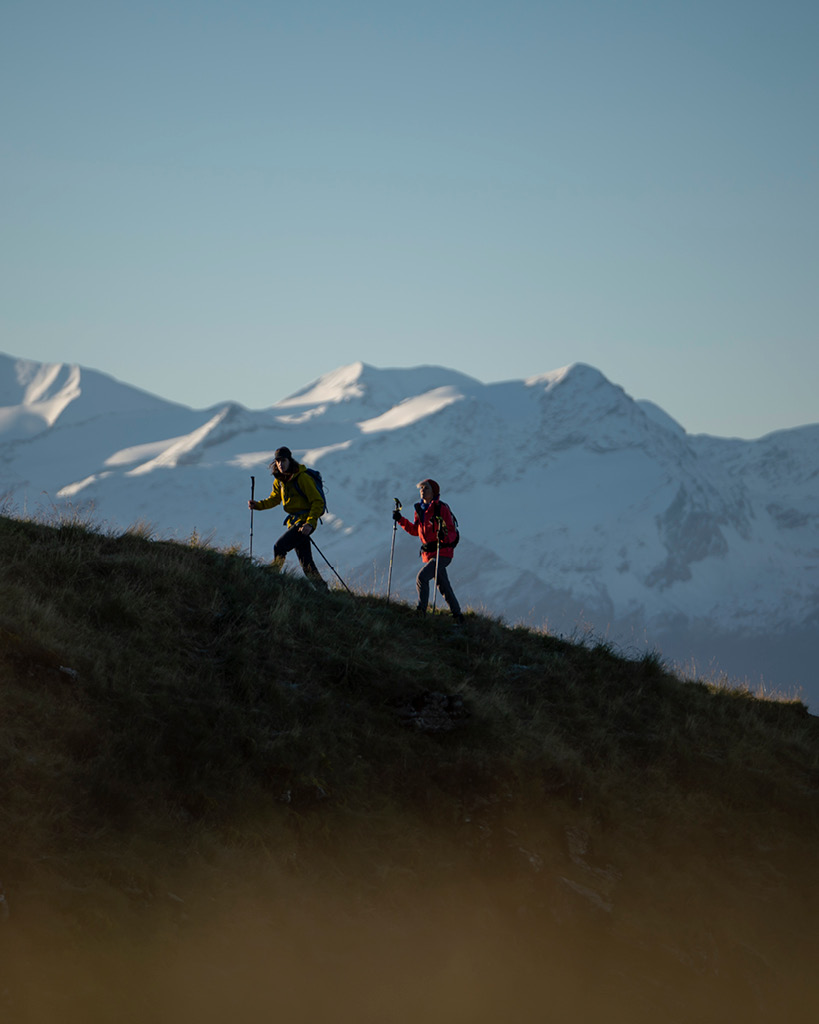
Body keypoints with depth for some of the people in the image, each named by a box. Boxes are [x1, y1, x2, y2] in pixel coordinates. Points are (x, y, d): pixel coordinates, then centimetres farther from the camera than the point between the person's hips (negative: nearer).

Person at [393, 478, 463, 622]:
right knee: (444, 588, 14)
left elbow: (452, 532, -13)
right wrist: (401, 520, 8)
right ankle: (457, 615, 24)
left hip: (442, 552, -8)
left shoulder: (441, 508, -12)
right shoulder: (420, 509, 9)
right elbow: (415, 531, 19)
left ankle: (421, 610, -21)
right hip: (428, 554, 8)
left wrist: (444, 536, -34)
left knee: (422, 577, -22)